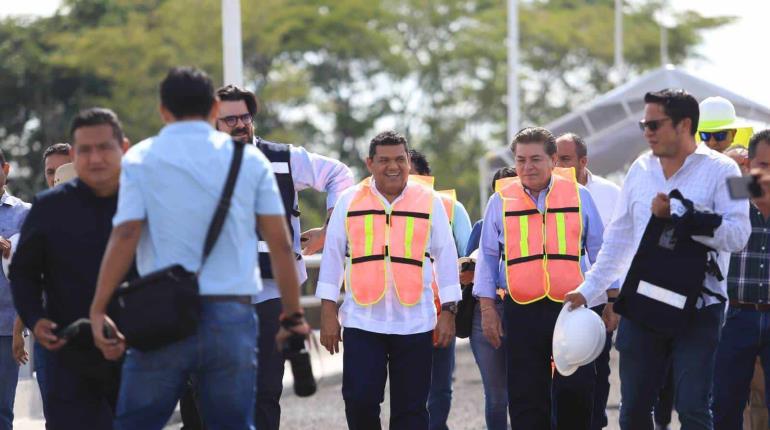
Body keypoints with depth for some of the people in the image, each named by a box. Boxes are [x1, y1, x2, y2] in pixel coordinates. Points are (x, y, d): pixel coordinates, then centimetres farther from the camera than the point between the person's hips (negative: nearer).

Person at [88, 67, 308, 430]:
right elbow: (280, 243, 4)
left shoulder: (140, 159, 2)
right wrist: (293, 315, 10)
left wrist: (98, 310, -7)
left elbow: (125, 235, -8)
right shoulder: (249, 159, 7)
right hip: (232, 315, 1)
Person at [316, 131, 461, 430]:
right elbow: (332, 257, 8)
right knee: (359, 400, -8)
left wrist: (448, 312, 3)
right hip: (362, 320, 0)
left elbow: (446, 257, 8)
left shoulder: (430, 201, 6)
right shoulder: (350, 201, 7)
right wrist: (328, 313, 3)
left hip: (415, 323, 0)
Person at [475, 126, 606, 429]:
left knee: (577, 390, -3)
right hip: (522, 312, 1)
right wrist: (487, 310, 5)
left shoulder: (579, 196, 4)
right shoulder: (500, 201, 5)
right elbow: (488, 258, 9)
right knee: (526, 396, 5)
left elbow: (599, 251, 9)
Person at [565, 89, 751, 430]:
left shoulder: (720, 170, -5)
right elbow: (618, 239, 17)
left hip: (697, 309, -5)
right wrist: (589, 290, 14)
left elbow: (737, 235, -17)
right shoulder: (641, 169, 11)